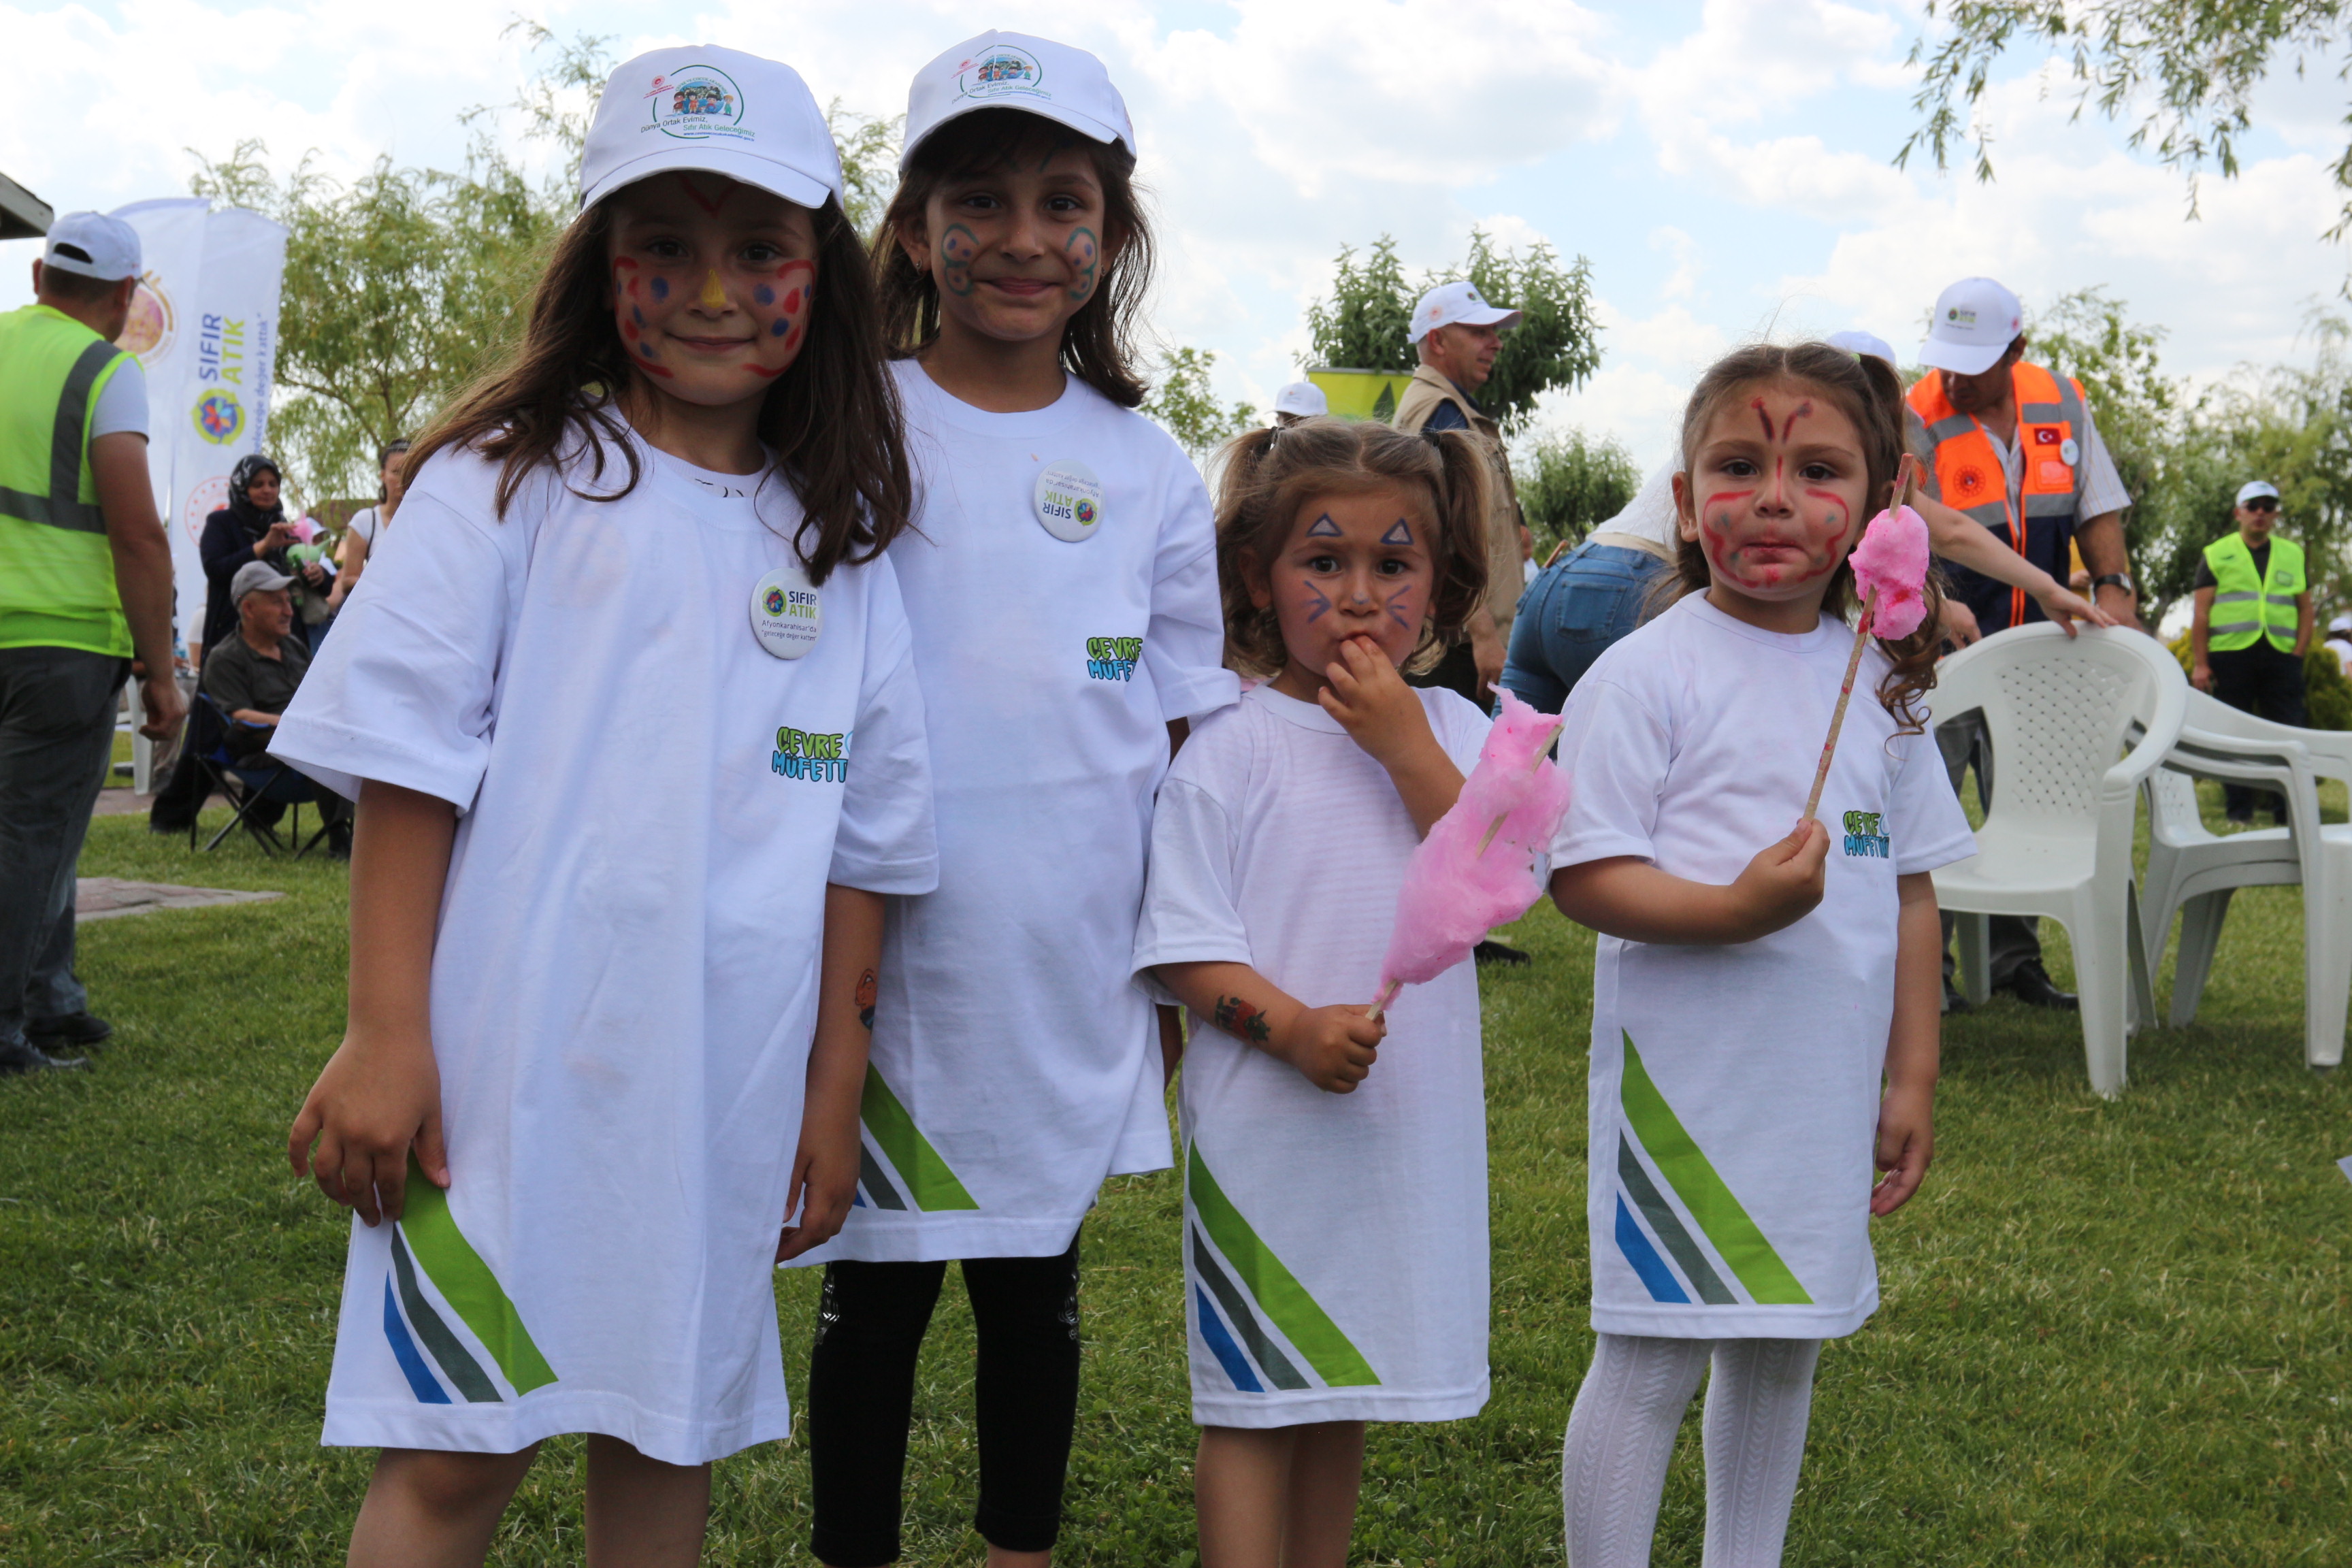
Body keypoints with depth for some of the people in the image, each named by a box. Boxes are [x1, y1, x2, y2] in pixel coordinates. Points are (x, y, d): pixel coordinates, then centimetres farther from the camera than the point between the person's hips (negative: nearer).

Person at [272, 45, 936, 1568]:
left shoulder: (841, 546, 9)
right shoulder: (514, 482, -1)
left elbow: (861, 843, 11)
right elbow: (406, 762, -4)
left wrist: (836, 1085, 10)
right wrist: (384, 1036, -10)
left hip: (728, 1088, 4)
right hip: (514, 1069, -3)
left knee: (673, 1438, 13)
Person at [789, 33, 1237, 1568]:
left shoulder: (1149, 472, 3)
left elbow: (1190, 748, 8)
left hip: (1075, 975, 2)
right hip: (890, 962, -2)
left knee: (1036, 1285, 15)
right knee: (879, 1289, 9)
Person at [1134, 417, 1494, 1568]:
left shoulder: (1450, 729, 5)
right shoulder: (1230, 747, -7)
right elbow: (1187, 949, -9)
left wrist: (1402, 742, -15)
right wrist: (1293, 1027, -23)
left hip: (1403, 1118, 4)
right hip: (1265, 1119, -4)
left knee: (1344, 1389, 17)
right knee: (1251, 1404, 2)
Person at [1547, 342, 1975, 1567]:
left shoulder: (1880, 681, 7)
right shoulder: (1646, 674, -9)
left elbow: (1911, 889, 12)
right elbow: (1583, 876, -13)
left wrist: (1911, 1077, 10)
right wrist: (1734, 908, -28)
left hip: (1829, 1088, 6)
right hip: (1685, 1083, -5)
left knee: (1783, 1347, 17)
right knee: (1652, 1356, 1)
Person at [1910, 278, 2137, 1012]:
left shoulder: (2061, 404, 4)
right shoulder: (1916, 422, -11)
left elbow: (2097, 507, 9)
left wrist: (2112, 585, -8)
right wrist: (1936, 606, -35)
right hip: (1943, 648, -4)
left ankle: (2015, 960, 17)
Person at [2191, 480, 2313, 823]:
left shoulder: (2293, 555, 17)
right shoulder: (2216, 555, 10)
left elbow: (2305, 608, 16)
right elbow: (2200, 614, 4)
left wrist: (2299, 653, 2)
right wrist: (2200, 663, -4)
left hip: (2280, 656, 2)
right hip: (2230, 654, -2)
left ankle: (2288, 807, 2)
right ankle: (2238, 809, 6)